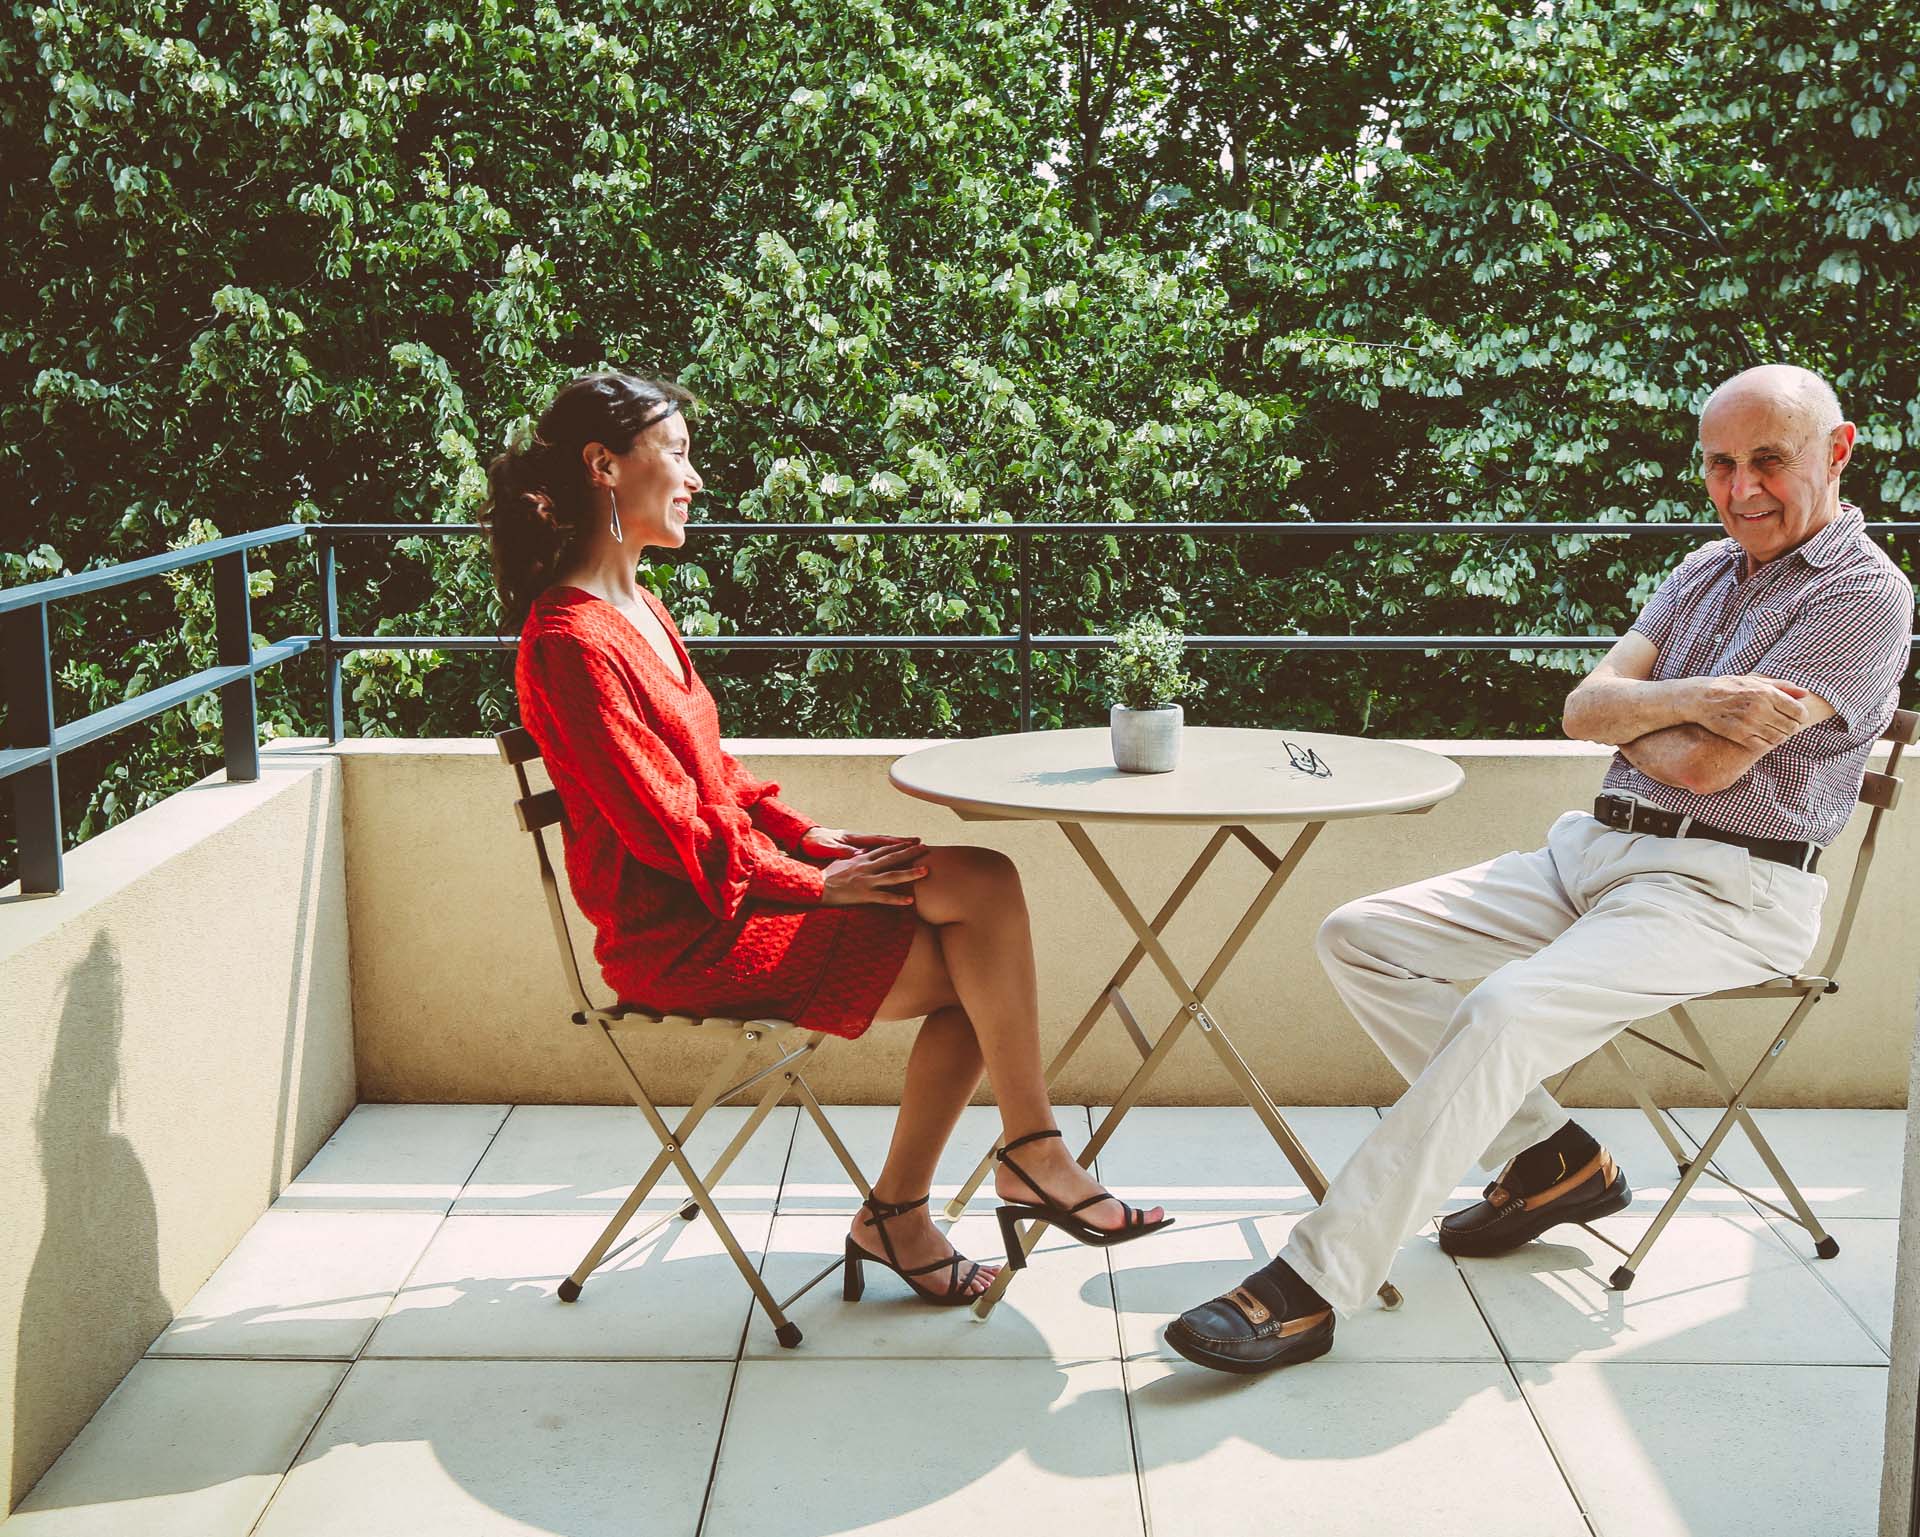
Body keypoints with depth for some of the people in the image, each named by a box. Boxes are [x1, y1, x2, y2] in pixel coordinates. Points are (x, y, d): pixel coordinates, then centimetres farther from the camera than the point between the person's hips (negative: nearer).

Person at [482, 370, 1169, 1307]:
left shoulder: (639, 611, 15)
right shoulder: (571, 643, -16)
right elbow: (671, 831, -18)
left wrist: (812, 838, 4)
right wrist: (819, 883, -12)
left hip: (735, 883, 9)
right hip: (683, 934, -9)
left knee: (984, 887, -7)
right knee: (976, 969, -15)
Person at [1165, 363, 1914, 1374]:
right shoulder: (1706, 570, 18)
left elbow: (1708, 767, -17)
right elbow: (1585, 709, 4)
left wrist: (1634, 713, 2)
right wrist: (1690, 700, -14)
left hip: (1723, 891, -8)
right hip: (1593, 852, 9)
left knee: (1506, 1013, -32)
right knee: (1358, 939, -3)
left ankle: (1316, 1283, -29)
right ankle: (1550, 1157, 3)